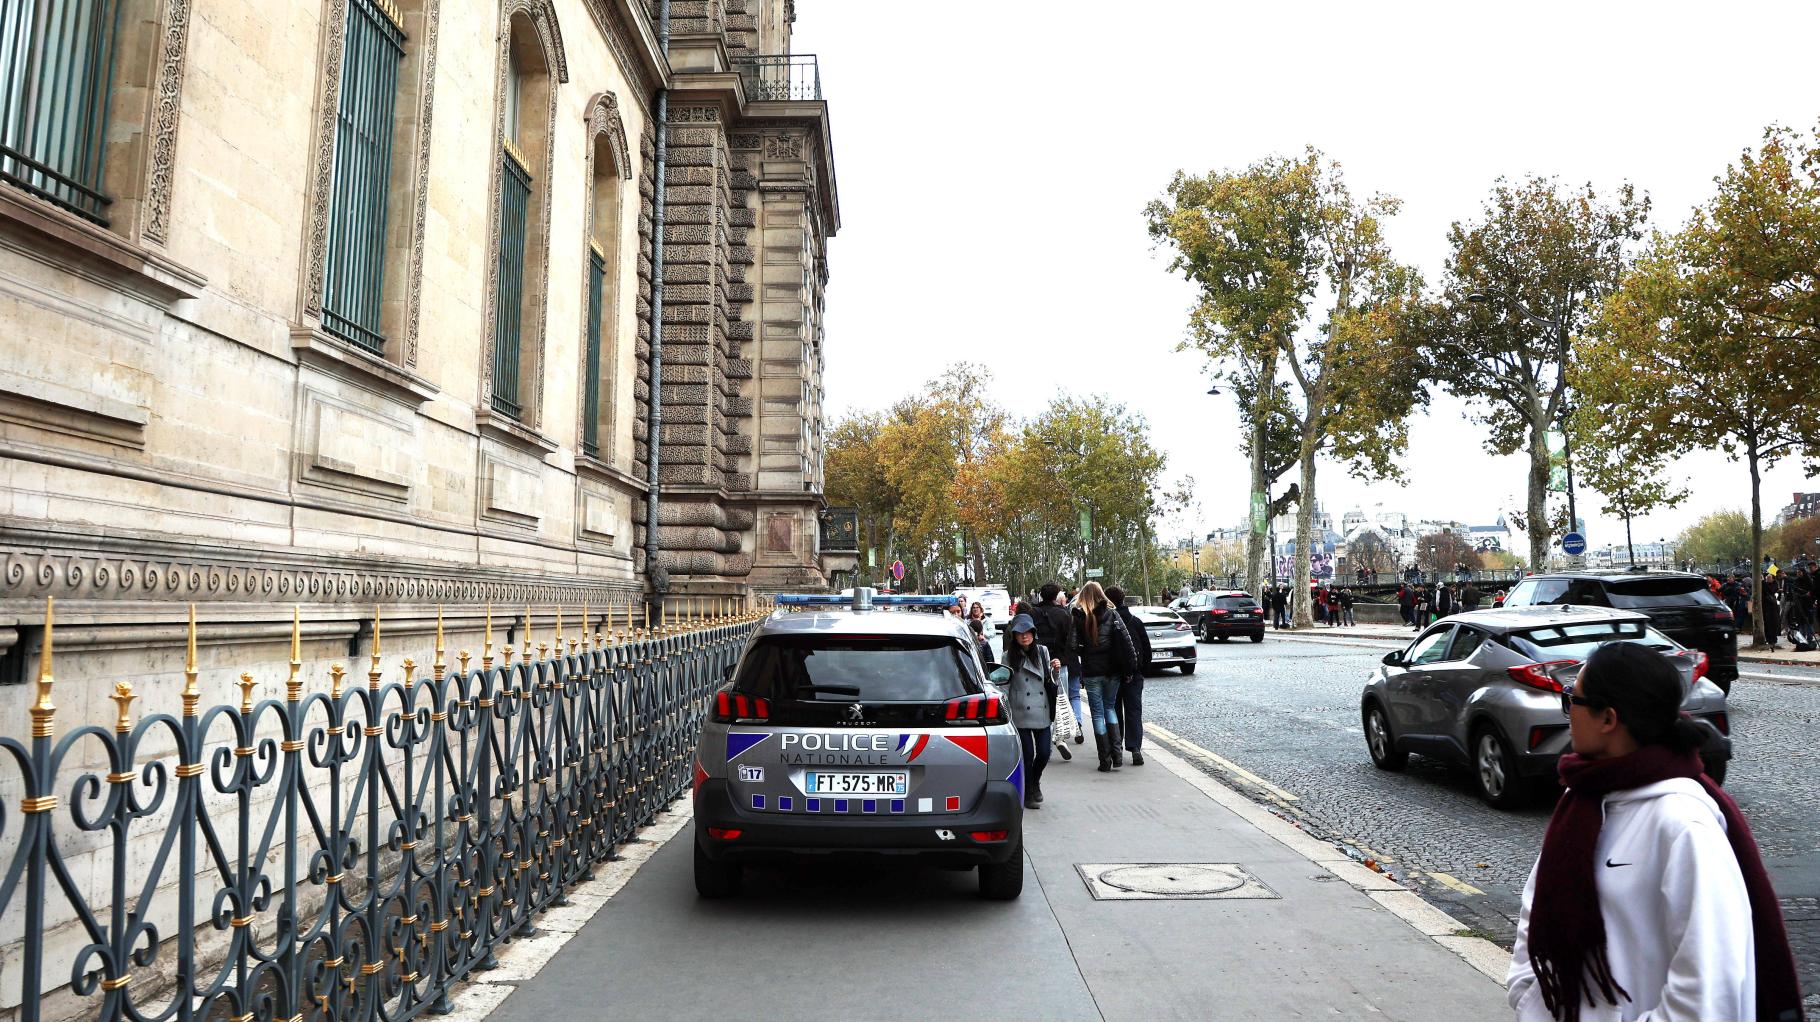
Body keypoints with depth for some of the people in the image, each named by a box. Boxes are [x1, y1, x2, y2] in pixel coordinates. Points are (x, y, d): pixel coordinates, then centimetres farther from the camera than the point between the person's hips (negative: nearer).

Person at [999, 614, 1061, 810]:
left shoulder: (1043, 651, 7)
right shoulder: (1009, 656, -4)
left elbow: (1050, 681, 15)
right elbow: (1004, 685, -3)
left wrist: (1055, 670, -5)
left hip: (1042, 713, 3)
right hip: (1020, 714, -3)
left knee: (1044, 753, 2)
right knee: (1028, 755, -1)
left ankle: (1034, 782, 33)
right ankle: (1029, 794, 18)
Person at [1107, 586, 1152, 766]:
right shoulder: (1135, 622, 2)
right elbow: (1147, 648, 5)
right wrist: (1143, 669, 13)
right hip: (1134, 675, 1)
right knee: (1134, 710, 1)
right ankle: (1135, 747, -14)